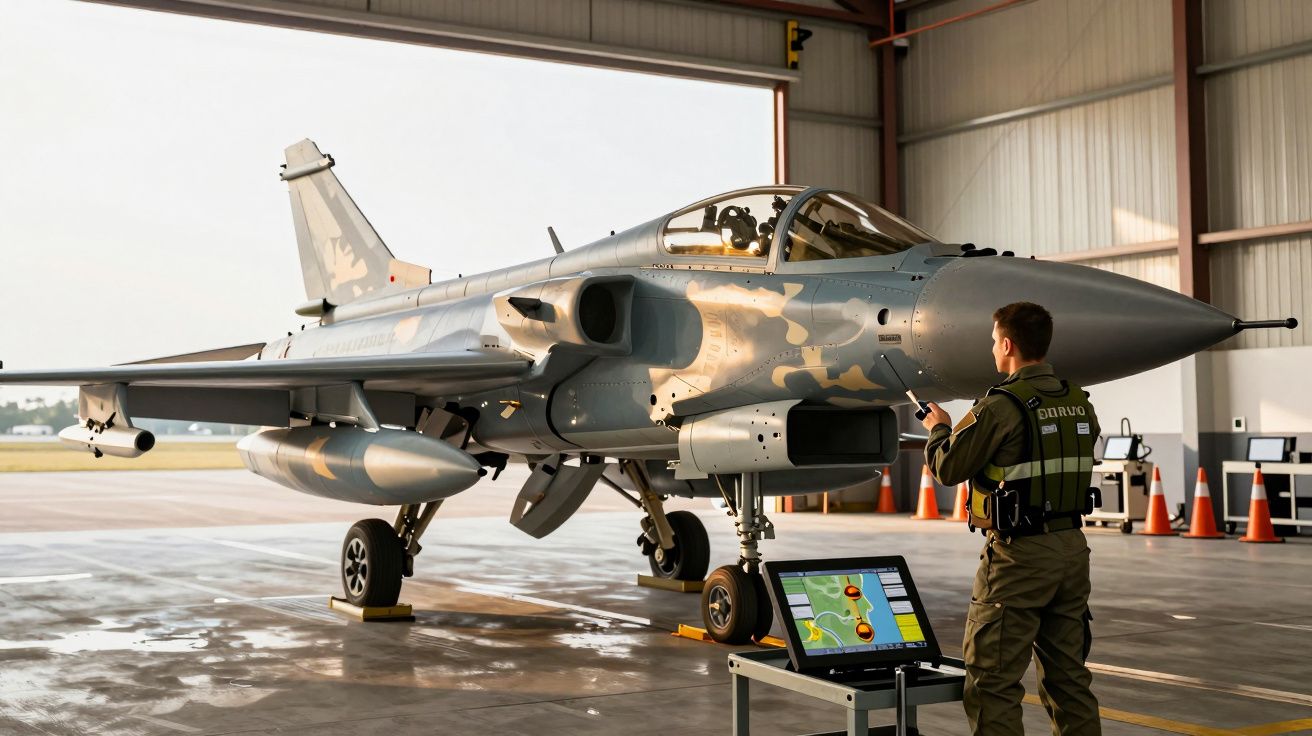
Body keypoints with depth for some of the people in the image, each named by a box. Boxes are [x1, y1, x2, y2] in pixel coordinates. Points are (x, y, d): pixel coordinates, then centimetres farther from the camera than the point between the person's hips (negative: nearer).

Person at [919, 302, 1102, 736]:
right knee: (1069, 678, 16)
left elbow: (948, 468, -9)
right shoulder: (1079, 403, 8)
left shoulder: (1002, 406, -15)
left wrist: (939, 429, 12)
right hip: (1072, 549, 8)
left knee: (993, 683, -1)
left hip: (1019, 554, -8)